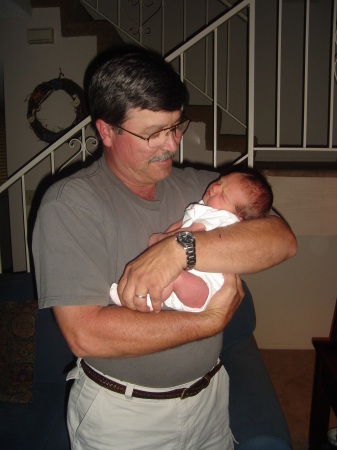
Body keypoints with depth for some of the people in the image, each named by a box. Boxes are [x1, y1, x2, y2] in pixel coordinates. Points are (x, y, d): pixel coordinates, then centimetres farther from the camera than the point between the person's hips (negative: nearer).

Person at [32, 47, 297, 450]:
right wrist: (211, 321, -23)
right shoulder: (69, 203, -17)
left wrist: (180, 249, -30)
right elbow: (86, 335, -26)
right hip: (120, 416, -4)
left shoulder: (200, 187, -4)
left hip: (210, 398, 5)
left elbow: (283, 240, -17)